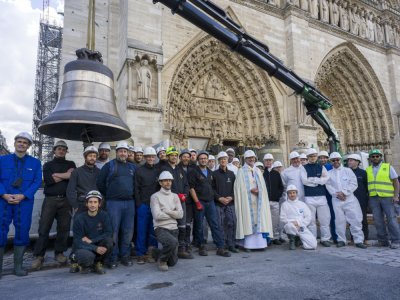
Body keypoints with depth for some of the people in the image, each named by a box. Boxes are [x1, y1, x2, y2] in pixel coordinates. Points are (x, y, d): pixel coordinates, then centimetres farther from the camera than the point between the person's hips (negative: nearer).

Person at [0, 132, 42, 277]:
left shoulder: (35, 162, 8)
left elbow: (37, 182, 0)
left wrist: (22, 196, -12)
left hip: (24, 202, 0)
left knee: (22, 232, 3)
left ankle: (18, 266, 14)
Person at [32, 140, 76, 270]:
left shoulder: (71, 164, 15)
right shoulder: (48, 165, 13)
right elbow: (48, 180, -5)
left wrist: (56, 175, -6)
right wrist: (66, 175, -3)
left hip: (66, 200, 1)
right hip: (50, 200, -1)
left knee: (64, 228, 2)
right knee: (44, 228, -1)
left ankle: (59, 253, 15)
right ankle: (39, 255, 8)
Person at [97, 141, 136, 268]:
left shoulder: (132, 167, 13)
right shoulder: (109, 165, 2)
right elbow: (100, 183, 2)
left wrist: (132, 195, 11)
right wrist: (109, 195, 6)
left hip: (129, 202, 4)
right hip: (114, 203, -3)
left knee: (128, 231, 7)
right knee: (113, 230, -1)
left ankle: (125, 255, 20)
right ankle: (112, 257, 11)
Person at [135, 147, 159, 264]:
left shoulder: (158, 171, 10)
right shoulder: (139, 171, 2)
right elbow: (136, 189, 0)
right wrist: (139, 204, -7)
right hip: (143, 205, -2)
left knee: (153, 230, 7)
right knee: (142, 230, 2)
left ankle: (151, 253, 18)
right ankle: (140, 254, 12)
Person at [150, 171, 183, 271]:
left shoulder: (175, 196, 12)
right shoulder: (155, 196, -3)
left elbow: (180, 214, 1)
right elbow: (157, 215, -14)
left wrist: (166, 211, -9)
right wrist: (173, 214, -4)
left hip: (174, 229, 5)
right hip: (161, 228, -5)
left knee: (172, 262, 4)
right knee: (173, 242, -36)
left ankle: (157, 253, 35)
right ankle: (162, 259, -5)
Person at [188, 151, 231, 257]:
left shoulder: (210, 172, 15)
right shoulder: (193, 171, -3)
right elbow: (191, 188, -9)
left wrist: (213, 198, 12)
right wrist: (197, 202, -13)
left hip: (210, 202, 5)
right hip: (199, 202, -5)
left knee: (215, 225, 2)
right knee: (199, 226, 4)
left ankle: (220, 248, 6)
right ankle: (201, 247, 19)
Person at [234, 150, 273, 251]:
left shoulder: (258, 171, 16)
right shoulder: (241, 171, 2)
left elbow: (262, 186, 14)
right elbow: (239, 186, -5)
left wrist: (258, 190, -5)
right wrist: (251, 190, -13)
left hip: (258, 200, 4)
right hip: (247, 200, -4)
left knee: (259, 220, 1)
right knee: (248, 220, -5)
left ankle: (260, 242, 5)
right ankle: (247, 244, -1)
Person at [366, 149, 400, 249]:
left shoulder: (388, 167, 3)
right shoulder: (367, 170, 11)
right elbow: (366, 184, 13)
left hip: (387, 197, -3)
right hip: (373, 198, 3)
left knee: (391, 219, -3)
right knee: (378, 220, 5)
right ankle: (383, 240, 14)